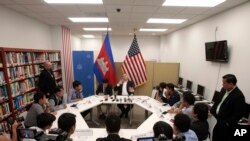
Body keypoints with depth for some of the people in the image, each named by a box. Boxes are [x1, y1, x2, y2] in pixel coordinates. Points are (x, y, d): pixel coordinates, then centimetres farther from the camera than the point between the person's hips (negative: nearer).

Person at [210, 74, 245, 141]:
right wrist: (211, 112, 5)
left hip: (224, 125, -7)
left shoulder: (239, 96, -21)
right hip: (215, 119, 7)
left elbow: (238, 114, -19)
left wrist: (227, 124, -17)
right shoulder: (224, 89, 1)